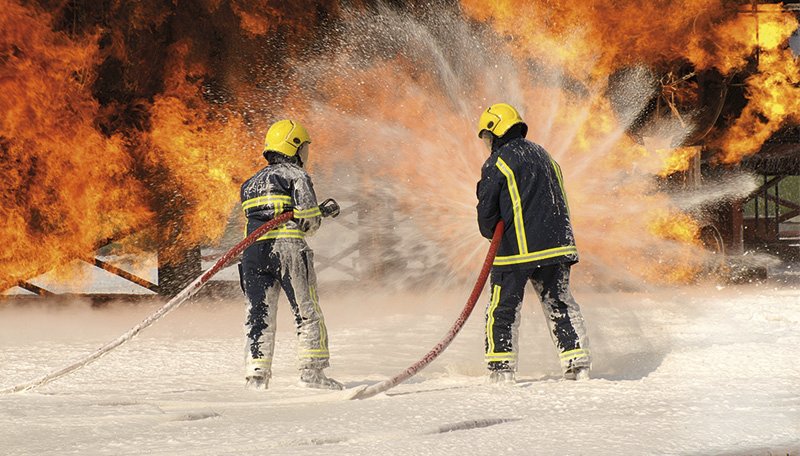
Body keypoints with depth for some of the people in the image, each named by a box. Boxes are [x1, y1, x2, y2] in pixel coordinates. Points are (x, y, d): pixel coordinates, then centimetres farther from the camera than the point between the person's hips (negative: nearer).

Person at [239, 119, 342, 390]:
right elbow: (309, 220, -7)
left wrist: (321, 211, 22)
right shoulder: (296, 175, 2)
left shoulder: (251, 183, 24)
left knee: (259, 315, 7)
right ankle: (312, 370, -2)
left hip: (253, 253, 5)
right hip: (288, 249, -5)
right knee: (308, 312, 3)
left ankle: (257, 375, -1)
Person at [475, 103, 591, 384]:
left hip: (516, 248, -6)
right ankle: (577, 363, 7)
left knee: (503, 308, 2)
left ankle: (501, 368, -2)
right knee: (559, 304, 13)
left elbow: (487, 210, -6)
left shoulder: (497, 163, -6)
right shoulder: (542, 155, 17)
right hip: (556, 244, 6)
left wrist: (491, 233, 13)